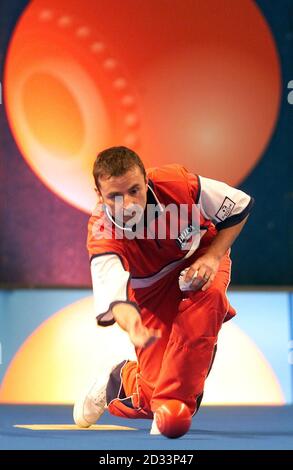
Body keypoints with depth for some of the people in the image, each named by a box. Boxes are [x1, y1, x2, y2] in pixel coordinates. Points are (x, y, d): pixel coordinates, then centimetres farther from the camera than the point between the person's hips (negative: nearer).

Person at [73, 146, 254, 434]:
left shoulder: (177, 184, -30)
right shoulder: (102, 233, -33)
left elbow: (239, 207, -12)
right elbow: (114, 294, -48)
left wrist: (213, 256, -23)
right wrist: (131, 323, -70)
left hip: (200, 260, 1)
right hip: (152, 292, -1)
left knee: (208, 295, -37)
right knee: (152, 396, -9)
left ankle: (172, 401, -26)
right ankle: (119, 380, 30)